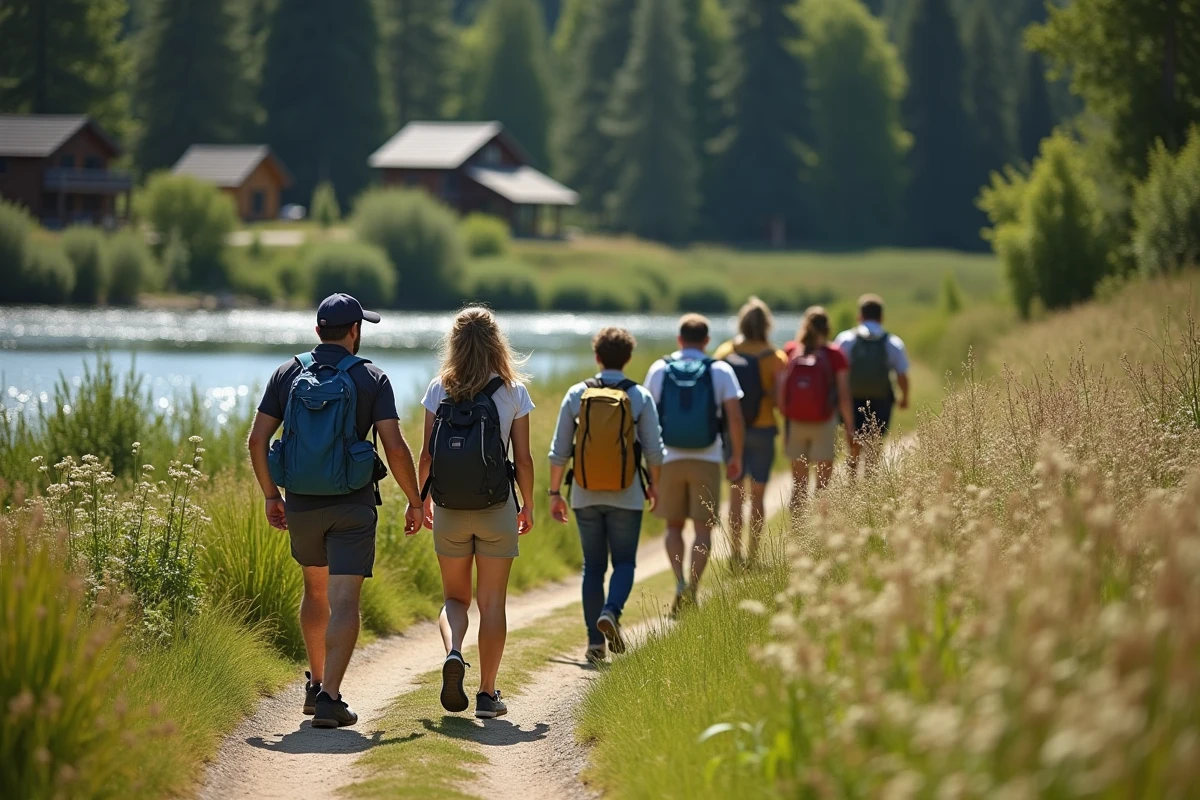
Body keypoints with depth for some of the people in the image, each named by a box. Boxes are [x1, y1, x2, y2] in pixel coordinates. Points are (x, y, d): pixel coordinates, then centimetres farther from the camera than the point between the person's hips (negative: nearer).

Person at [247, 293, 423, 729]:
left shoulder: (288, 374, 3)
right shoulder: (371, 378, -5)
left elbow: (257, 439, 0)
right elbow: (395, 447, -11)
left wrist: (270, 495, 11)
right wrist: (415, 501, 1)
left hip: (300, 503, 3)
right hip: (352, 504, -3)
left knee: (315, 589, 23)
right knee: (343, 601, -5)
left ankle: (316, 685, 31)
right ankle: (329, 697, -17)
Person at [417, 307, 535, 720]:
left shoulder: (439, 390, -2)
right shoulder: (512, 392, -5)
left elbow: (427, 454, -1)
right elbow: (523, 459, -3)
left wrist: (422, 499, 14)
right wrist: (528, 505, 11)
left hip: (448, 511, 1)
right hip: (496, 511, -1)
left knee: (455, 597, 16)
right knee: (492, 602, 7)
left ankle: (453, 652, -12)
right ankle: (487, 694, 7)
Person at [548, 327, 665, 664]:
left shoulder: (577, 395, -1)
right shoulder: (640, 397, -4)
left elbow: (559, 450, 0)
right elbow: (653, 449, -2)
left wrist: (555, 492, 8)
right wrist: (654, 485, 14)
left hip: (586, 496, 2)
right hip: (626, 496, -1)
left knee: (593, 565, 10)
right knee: (624, 561, 10)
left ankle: (595, 641, 6)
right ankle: (611, 611, -18)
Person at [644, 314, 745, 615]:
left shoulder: (659, 370, 2)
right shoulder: (721, 371, -2)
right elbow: (735, 418, -8)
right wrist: (736, 457, 5)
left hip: (669, 459, 1)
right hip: (707, 460, -1)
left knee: (674, 525, 15)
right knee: (703, 528, 6)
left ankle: (680, 583, -4)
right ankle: (691, 590, -5)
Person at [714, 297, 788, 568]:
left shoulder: (725, 353, -3)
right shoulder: (774, 358, -10)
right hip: (762, 429, -2)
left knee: (736, 492, 12)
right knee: (757, 495, 6)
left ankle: (736, 554, 10)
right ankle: (752, 556, 6)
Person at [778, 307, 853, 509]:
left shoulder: (791, 353, 1)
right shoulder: (834, 356, -6)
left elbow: (780, 395, -1)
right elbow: (844, 396, -6)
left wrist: (785, 419, 8)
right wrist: (849, 428, 2)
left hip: (795, 423, 3)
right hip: (824, 424, -3)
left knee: (798, 485, 12)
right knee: (823, 484, 2)